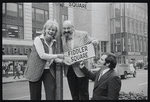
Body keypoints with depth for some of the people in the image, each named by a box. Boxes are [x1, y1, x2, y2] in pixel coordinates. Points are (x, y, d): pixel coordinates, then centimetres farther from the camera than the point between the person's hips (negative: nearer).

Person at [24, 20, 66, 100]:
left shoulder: (54, 42, 10)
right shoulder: (38, 39, -8)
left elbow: (52, 58, 12)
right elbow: (42, 55, -17)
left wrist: (62, 60, -6)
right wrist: (57, 55, -18)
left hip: (49, 70, 4)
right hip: (36, 71, -4)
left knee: (51, 94, -7)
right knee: (35, 96, 5)